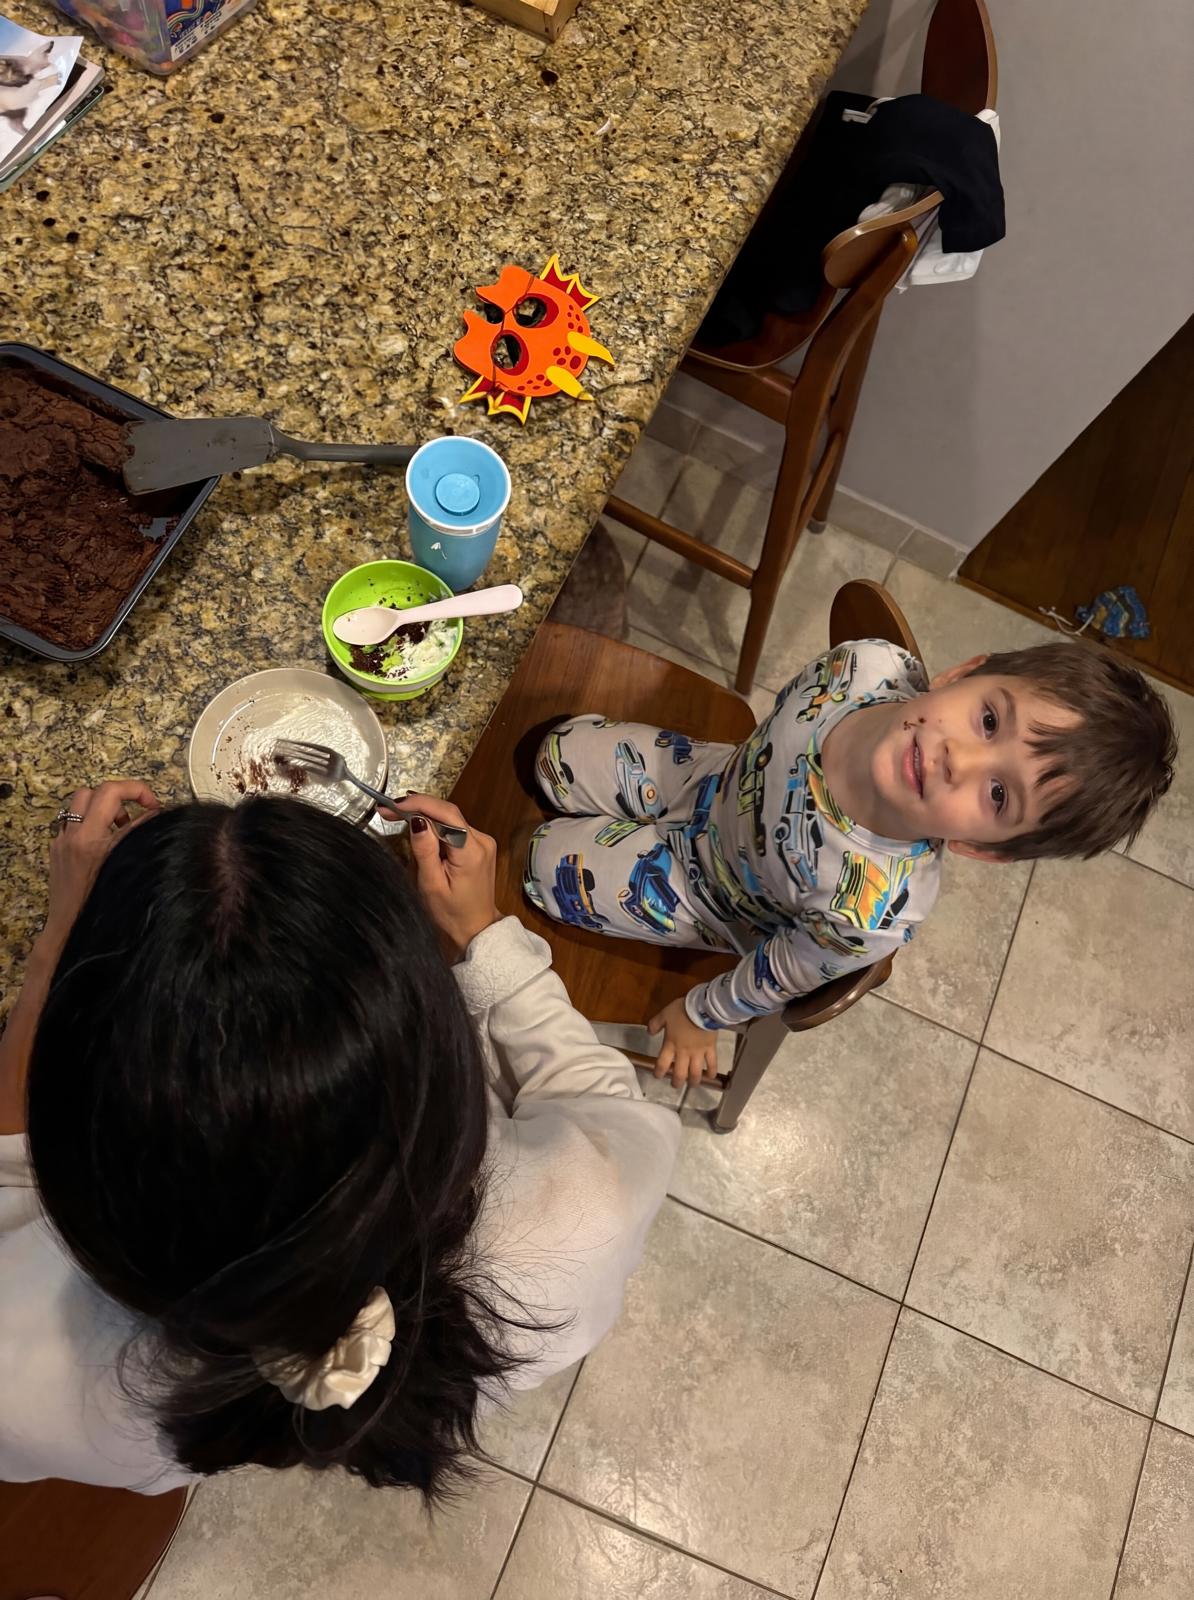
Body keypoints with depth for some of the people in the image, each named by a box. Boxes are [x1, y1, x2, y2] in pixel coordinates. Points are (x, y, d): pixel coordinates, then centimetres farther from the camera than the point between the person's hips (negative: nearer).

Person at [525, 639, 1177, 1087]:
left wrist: (700, 1017, -3)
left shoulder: (872, 911, -45)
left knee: (550, 868, 2)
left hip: (706, 890, -3)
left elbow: (785, 971, -23)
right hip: (718, 776, 4)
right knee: (558, 755, 14)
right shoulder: (873, 664, -35)